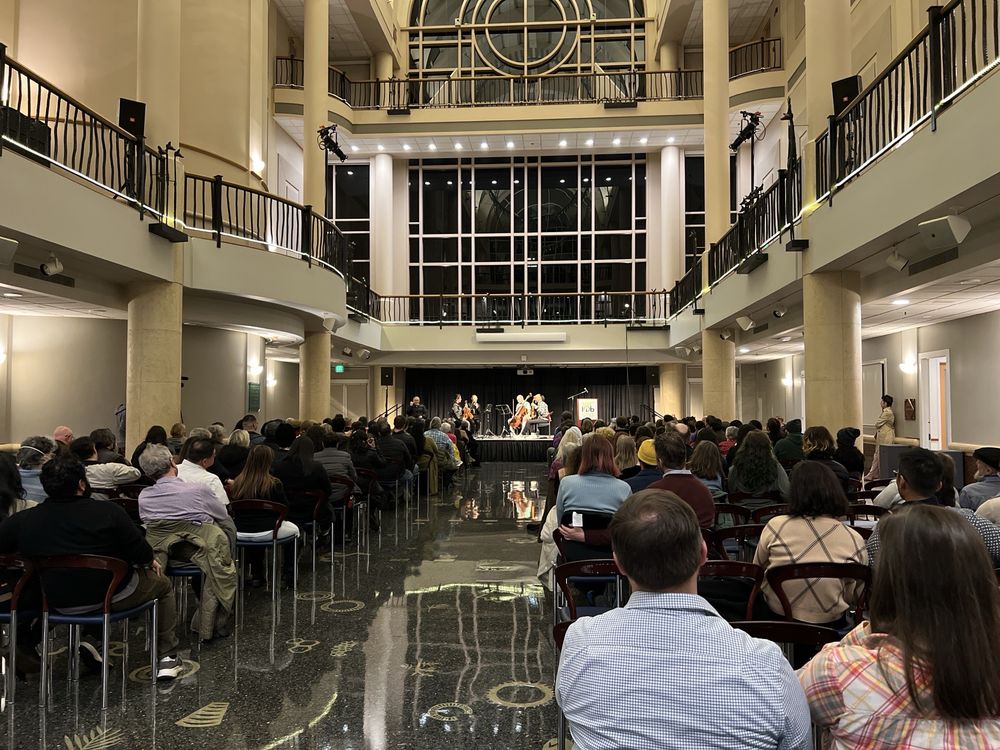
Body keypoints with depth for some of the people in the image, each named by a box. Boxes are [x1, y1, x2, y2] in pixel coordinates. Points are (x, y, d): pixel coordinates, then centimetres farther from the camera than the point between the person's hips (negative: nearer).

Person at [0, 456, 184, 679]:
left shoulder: (22, 521, -10)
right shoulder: (108, 511, -19)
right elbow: (139, 551, -13)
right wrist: (151, 561, 9)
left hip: (59, 604, 5)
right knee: (162, 584, 22)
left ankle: (91, 644, 32)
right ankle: (167, 657, 20)